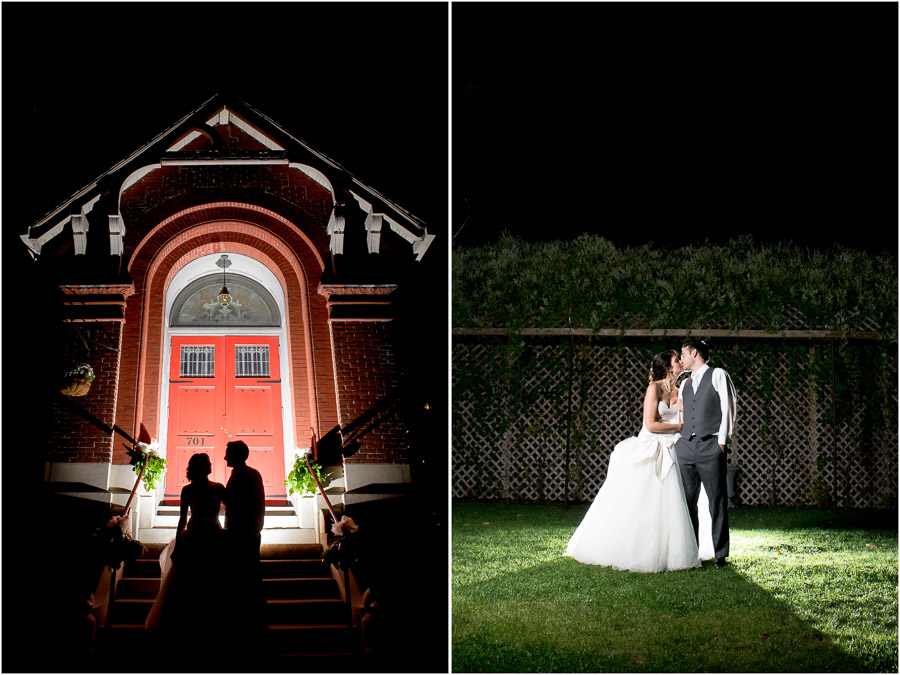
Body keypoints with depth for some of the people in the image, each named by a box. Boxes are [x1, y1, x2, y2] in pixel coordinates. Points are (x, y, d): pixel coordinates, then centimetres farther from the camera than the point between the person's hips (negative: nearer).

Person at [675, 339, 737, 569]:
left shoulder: (718, 376, 4)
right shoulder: (685, 384, 23)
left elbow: (728, 408, -2)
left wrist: (722, 440, -9)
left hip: (710, 445, -6)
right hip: (685, 446, 6)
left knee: (717, 502, -4)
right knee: (687, 502, 3)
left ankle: (721, 554, -1)